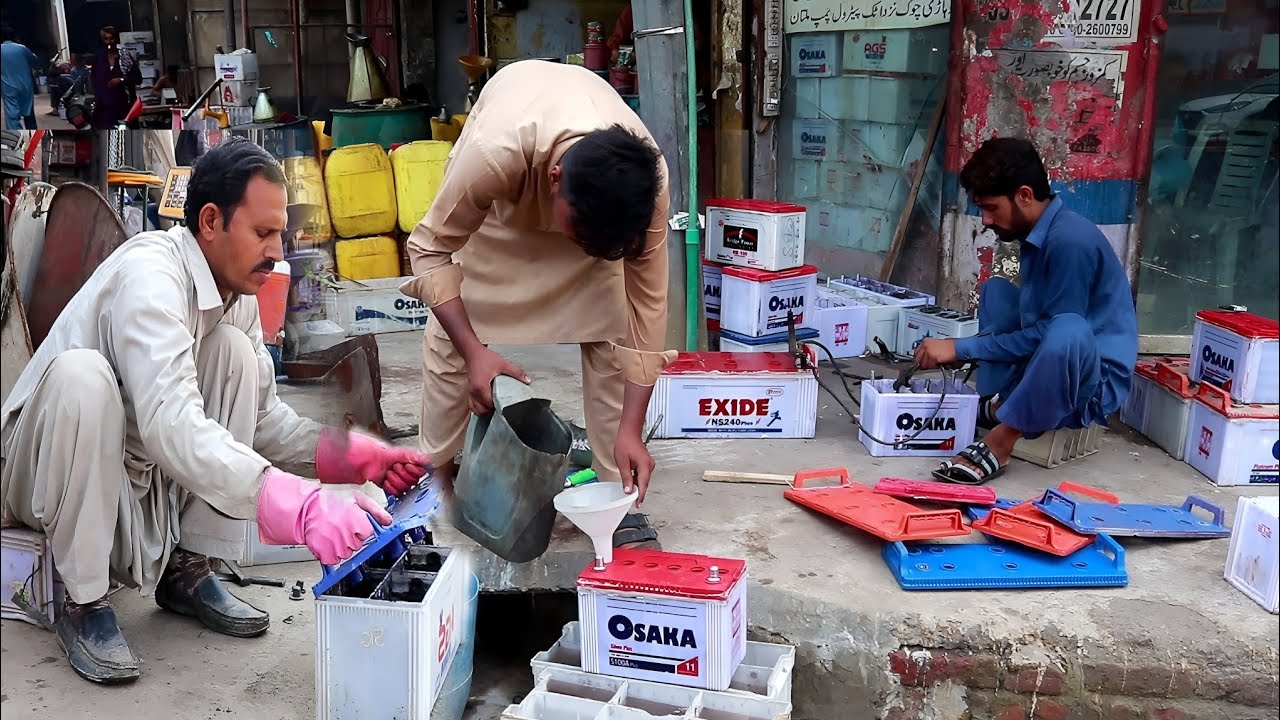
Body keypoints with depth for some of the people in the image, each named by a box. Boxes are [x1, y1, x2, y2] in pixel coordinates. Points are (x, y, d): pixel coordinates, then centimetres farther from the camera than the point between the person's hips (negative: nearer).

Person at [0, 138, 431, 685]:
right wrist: (297, 506, -52)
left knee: (235, 353, -11)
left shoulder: (238, 293, -3)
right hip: (49, 471, -7)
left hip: (133, 473, 7)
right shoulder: (150, 272, -28)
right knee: (81, 373, -35)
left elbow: (263, 415, -2)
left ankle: (187, 571, -3)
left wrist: (350, 455, -20)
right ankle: (83, 602, -19)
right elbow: (170, 424, -42)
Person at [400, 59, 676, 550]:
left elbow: (646, 299, -27)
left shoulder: (646, 180, -37)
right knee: (449, 335, -4)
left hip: (599, 193, 1)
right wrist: (474, 351, -38)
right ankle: (433, 476, 17)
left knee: (609, 332, -12)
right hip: (502, 195, 0)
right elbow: (430, 247, -28)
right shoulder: (493, 154, -45)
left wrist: (631, 428, -29)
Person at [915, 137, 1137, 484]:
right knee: (996, 290, 13)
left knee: (1067, 330, -40)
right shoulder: (1036, 232, 6)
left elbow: (1050, 334, -24)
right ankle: (995, 405, 2)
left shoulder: (1070, 240, -23)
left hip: (1097, 378, -10)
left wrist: (962, 348, -19)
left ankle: (999, 442, -21)